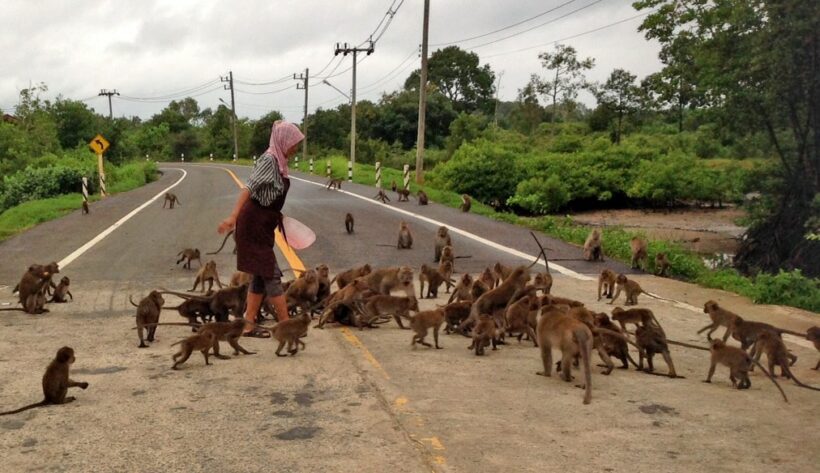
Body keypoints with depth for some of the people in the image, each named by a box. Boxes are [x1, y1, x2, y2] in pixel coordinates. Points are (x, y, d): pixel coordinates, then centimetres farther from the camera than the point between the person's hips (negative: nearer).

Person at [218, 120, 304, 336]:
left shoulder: (278, 161, 10)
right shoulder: (269, 160, -17)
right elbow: (249, 187, -29)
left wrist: (277, 217, 31)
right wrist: (233, 216, -39)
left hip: (262, 225, 9)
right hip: (254, 224, -9)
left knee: (262, 275, 11)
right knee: (272, 275, -4)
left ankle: (248, 325, 16)